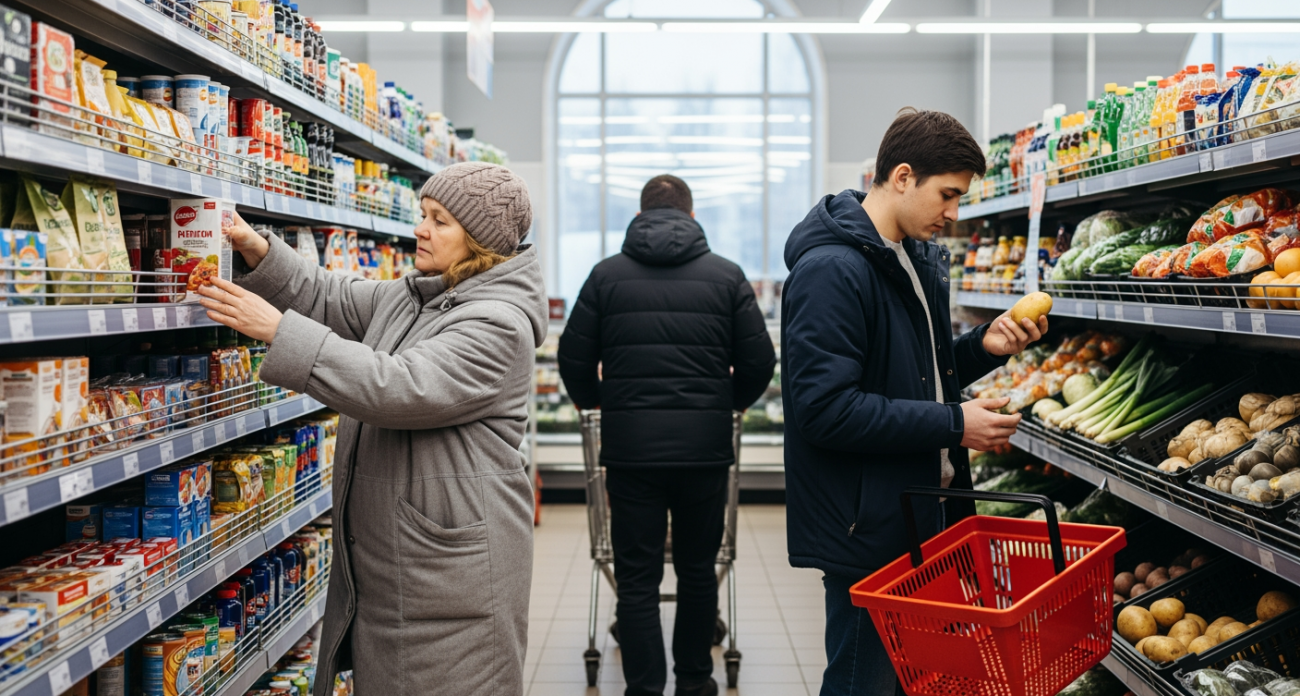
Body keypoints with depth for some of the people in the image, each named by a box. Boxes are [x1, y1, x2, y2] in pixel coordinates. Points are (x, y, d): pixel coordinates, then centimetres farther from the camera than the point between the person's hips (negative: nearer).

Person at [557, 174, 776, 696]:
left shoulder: (607, 274, 3)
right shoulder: (726, 275, 3)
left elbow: (574, 359, 2)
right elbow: (758, 361, 1)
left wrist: (594, 401, 22)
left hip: (630, 445, -1)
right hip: (705, 446, 1)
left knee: (637, 579, 6)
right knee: (698, 570, 16)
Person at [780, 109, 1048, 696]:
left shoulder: (916, 258, 13)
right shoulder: (831, 270, -19)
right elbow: (826, 408, -26)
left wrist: (983, 346, 3)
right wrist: (952, 425, -21)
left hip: (923, 514, 10)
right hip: (866, 531, -9)